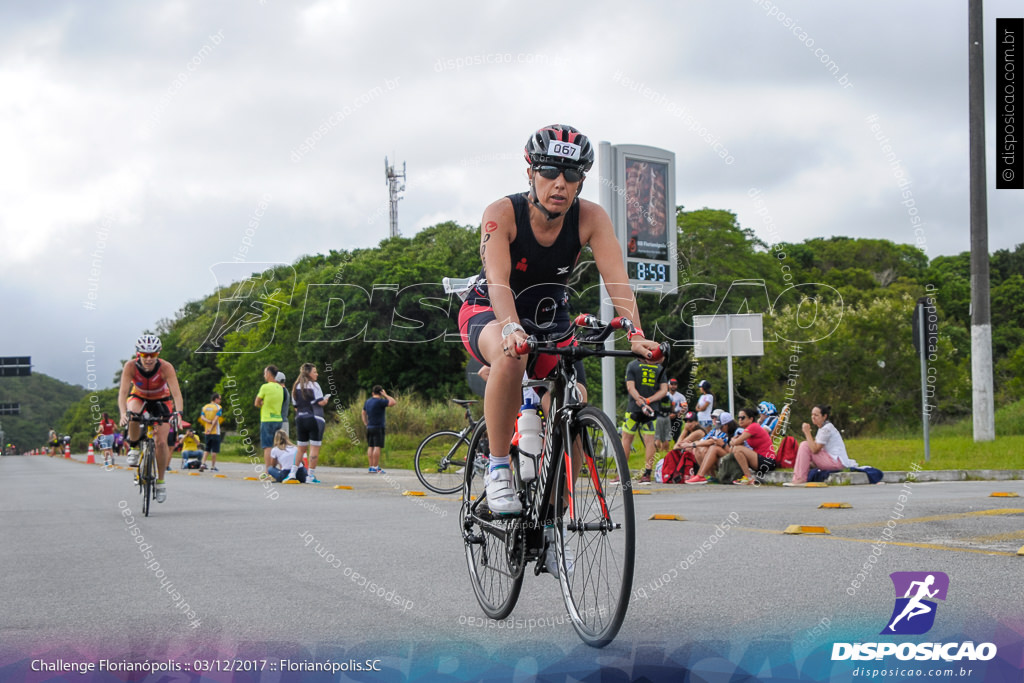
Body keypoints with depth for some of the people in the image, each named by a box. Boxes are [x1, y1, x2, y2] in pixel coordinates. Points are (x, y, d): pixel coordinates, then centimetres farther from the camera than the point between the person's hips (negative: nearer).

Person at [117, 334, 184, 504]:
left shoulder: (166, 368, -31)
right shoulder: (131, 366, -29)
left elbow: (176, 393, -38)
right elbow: (123, 392, -35)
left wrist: (178, 414, -55)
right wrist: (123, 413, -52)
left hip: (161, 400, 0)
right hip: (139, 397, 0)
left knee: (161, 442, -13)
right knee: (133, 416, -37)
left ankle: (160, 481, 5)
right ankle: (134, 448, -11)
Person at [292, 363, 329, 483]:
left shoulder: (296, 387, 12)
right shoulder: (314, 385, -7)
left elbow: (295, 406, 13)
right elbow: (321, 402, -12)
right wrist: (326, 399, 7)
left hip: (300, 419, 6)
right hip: (315, 419, -6)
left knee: (301, 448, 15)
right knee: (315, 447, -4)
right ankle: (311, 476, -8)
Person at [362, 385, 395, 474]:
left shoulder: (368, 401, 11)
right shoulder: (379, 401, -12)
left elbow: (364, 413, 20)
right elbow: (393, 402, -17)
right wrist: (385, 395, -6)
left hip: (369, 427, 7)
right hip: (378, 427, -7)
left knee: (370, 447, 8)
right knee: (377, 447, -8)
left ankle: (371, 467, 8)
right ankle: (375, 467, -12)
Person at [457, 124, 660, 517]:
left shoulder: (591, 218, -18)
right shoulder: (502, 214, -25)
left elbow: (616, 279, -28)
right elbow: (498, 278, -38)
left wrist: (635, 334, -45)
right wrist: (512, 328, -57)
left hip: (550, 321, 4)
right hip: (489, 314, -3)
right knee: (510, 357, -39)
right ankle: (498, 470, -25)